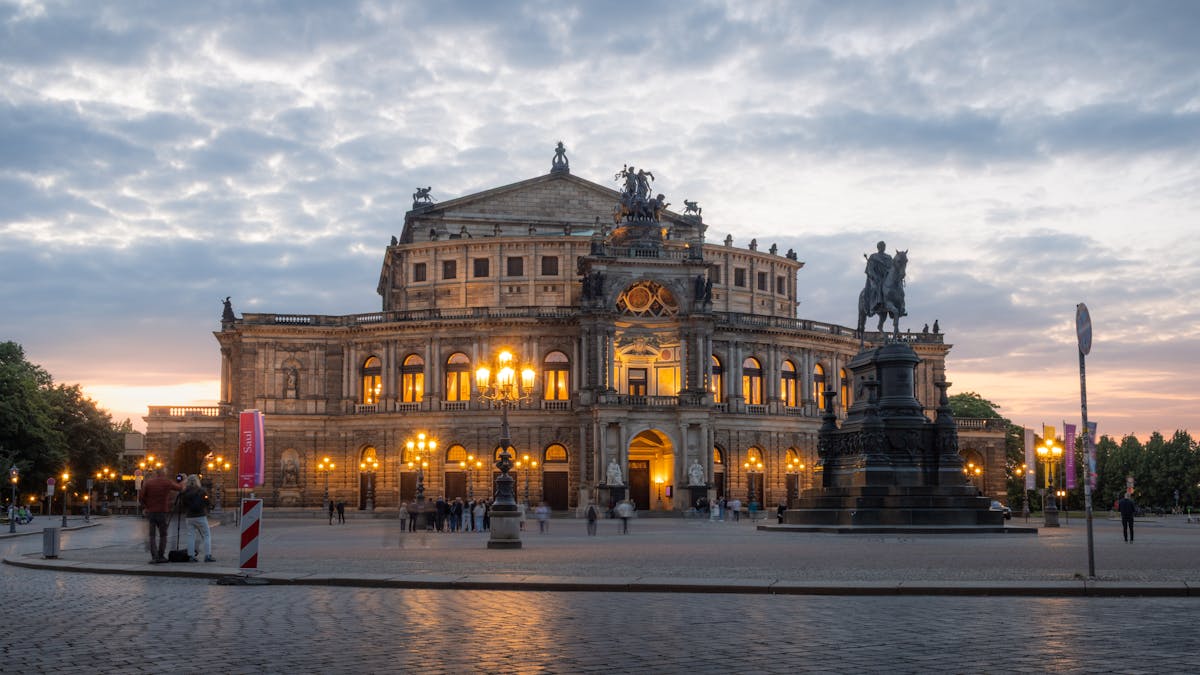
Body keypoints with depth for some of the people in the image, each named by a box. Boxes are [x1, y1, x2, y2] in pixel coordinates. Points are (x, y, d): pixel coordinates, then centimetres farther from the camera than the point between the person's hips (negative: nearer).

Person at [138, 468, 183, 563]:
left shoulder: (147, 483, 0)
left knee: (152, 536, 6)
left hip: (150, 512, 1)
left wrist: (145, 506, 12)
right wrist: (181, 482, 34)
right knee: (163, 535, 11)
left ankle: (154, 557, -3)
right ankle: (161, 556, 8)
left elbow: (141, 498, -4)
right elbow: (180, 488, 13)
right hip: (163, 512, -1)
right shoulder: (167, 482, -2)